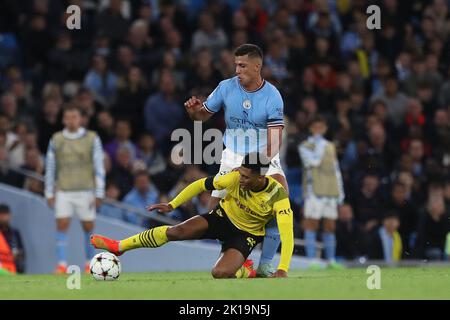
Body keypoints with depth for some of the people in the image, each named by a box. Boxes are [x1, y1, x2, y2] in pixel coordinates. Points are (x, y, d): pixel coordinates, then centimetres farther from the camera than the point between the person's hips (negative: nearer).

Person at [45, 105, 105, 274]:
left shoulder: (92, 138, 0)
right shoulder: (56, 140, 6)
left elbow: (99, 167, 0)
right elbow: (50, 168, 10)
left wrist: (99, 194, -4)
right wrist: (49, 193, 6)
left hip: (85, 191, -1)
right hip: (63, 191, 1)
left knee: (88, 227, 2)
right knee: (61, 225, -10)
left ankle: (90, 263, 16)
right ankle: (62, 264, -10)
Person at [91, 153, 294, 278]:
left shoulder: (278, 195, -30)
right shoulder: (236, 177, -22)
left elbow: (287, 234, -33)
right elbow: (203, 184, -9)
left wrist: (283, 269, -43)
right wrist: (172, 205, -11)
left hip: (246, 235, -3)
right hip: (222, 217, 3)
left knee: (220, 273, -28)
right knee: (176, 232, -18)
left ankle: (244, 274, 8)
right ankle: (119, 246, -5)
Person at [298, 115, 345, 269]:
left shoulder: (330, 146, 20)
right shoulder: (304, 146, 2)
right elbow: (313, 161, -17)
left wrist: (340, 191, 17)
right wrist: (319, 143, -10)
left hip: (331, 192, 6)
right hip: (314, 191, -6)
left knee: (330, 226, 6)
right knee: (311, 224, -8)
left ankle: (331, 260, 11)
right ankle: (311, 260, -9)